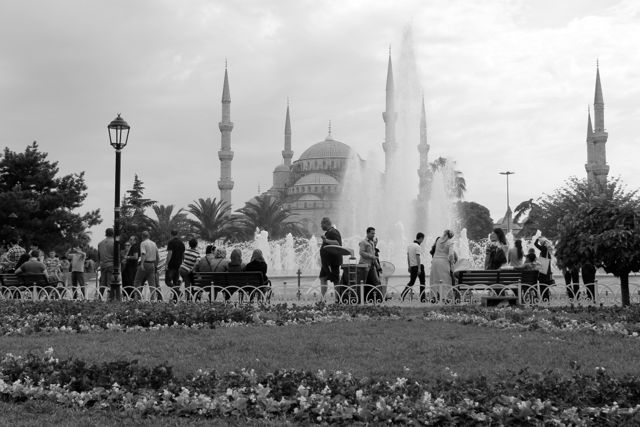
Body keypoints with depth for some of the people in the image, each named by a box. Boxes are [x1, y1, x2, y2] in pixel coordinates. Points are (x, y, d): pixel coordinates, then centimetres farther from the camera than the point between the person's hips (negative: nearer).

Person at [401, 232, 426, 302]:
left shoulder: (409, 245, 11)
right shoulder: (417, 246, -13)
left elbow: (408, 256, 15)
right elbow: (418, 258, -17)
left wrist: (409, 266, 20)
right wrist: (419, 268, -18)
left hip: (412, 266, 7)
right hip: (418, 265, -7)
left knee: (411, 282, 11)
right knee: (422, 282, 2)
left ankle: (402, 295, 0)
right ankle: (422, 298, 0)